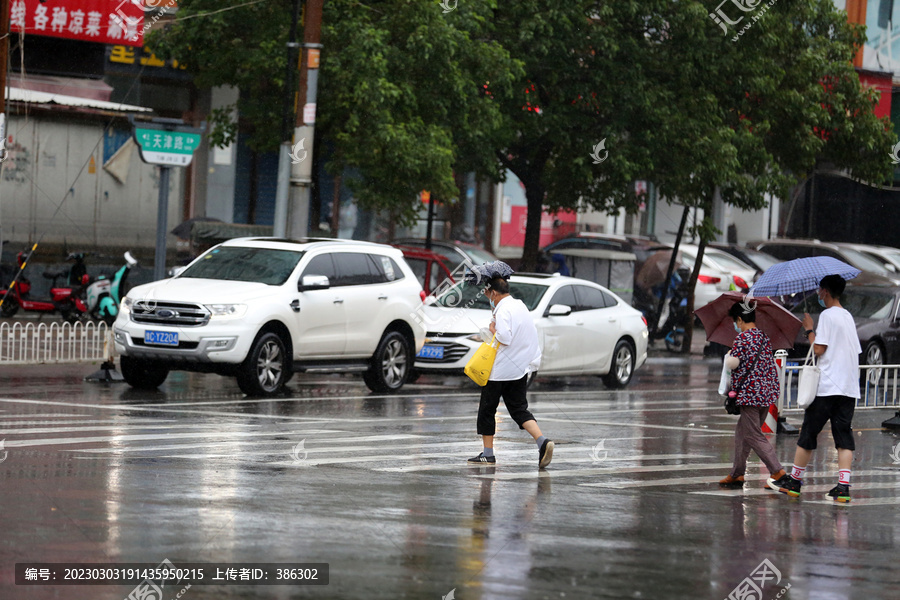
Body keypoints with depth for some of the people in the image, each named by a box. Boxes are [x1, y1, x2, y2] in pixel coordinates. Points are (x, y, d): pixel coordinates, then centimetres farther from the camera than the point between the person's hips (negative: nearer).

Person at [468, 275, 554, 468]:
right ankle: (542, 441, -17)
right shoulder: (519, 305, 11)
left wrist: (493, 330, -10)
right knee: (519, 409, 6)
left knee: (487, 408, 7)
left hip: (501, 370, -8)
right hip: (521, 368, 8)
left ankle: (488, 453, 11)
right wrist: (491, 299, 26)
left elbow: (505, 338, -27)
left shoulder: (503, 311, -17)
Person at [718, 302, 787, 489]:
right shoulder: (765, 337, 12)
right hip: (767, 393, 8)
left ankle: (778, 471, -16)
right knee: (742, 431, 18)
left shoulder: (742, 338, -12)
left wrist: (728, 355, 8)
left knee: (754, 436, -6)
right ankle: (737, 474, 22)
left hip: (750, 393, -8)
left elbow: (732, 363, -11)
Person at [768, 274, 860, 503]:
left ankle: (794, 481, 8)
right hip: (849, 387, 7)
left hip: (826, 388, -7)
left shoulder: (827, 315, -8)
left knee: (808, 433, 2)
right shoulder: (848, 317, 17)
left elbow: (819, 350, -13)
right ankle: (843, 486, -11)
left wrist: (809, 329, 0)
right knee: (844, 436, 0)